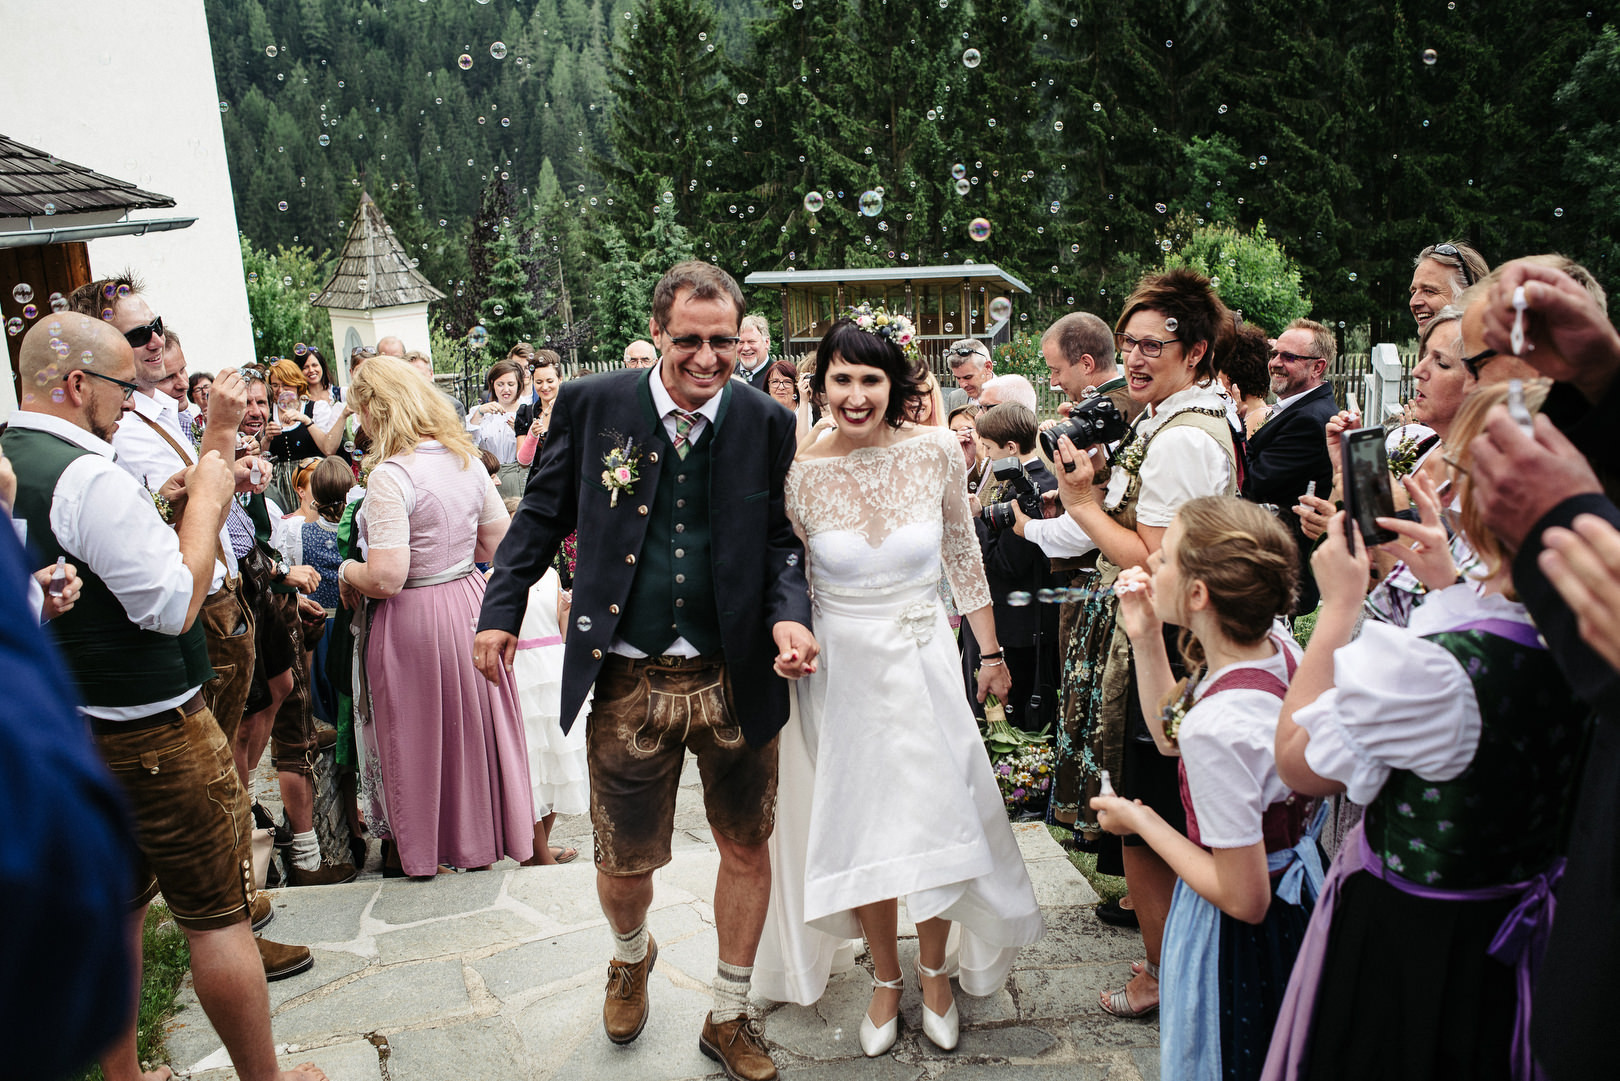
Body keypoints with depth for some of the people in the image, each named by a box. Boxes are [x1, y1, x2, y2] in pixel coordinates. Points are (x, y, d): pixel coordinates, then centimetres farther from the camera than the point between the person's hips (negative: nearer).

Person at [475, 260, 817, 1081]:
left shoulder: (767, 423, -1)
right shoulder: (591, 405, -4)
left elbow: (781, 541, 4)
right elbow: (542, 515, 5)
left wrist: (789, 614, -13)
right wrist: (501, 611, 0)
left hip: (736, 679, 1)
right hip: (629, 681, -1)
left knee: (747, 849, 13)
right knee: (625, 862, 13)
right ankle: (631, 959, 51)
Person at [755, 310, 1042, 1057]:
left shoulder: (936, 453, -8)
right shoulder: (801, 474, -12)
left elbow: (963, 558, 4)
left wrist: (990, 652, 8)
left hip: (924, 661, 1)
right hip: (841, 669, -1)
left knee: (938, 816, 8)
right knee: (859, 824, 11)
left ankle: (934, 969, 35)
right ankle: (885, 975, 35)